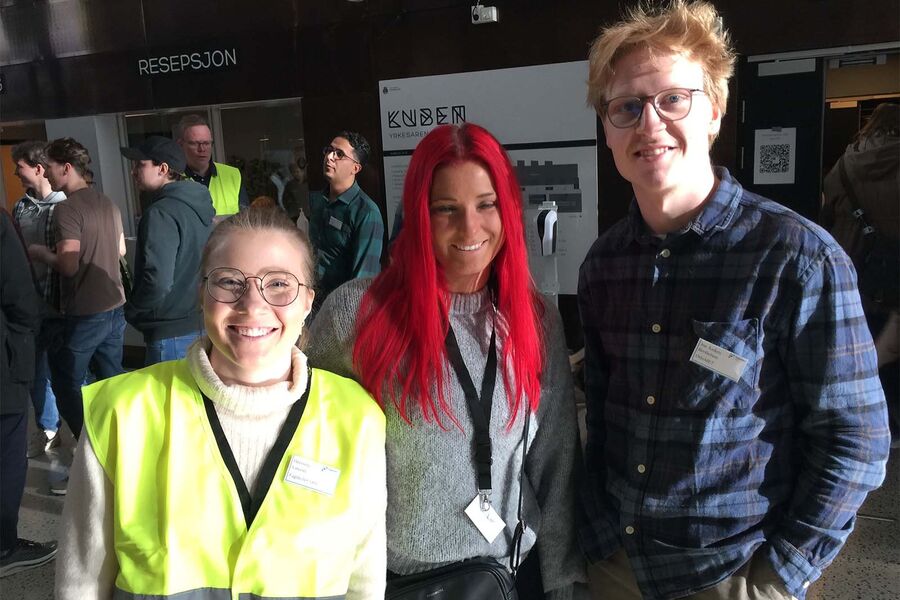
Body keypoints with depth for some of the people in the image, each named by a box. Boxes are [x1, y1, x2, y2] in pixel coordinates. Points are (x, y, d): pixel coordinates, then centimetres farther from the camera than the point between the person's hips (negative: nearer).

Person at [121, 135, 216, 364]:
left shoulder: (160, 213, -18)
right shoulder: (201, 205, 9)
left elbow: (158, 282, -26)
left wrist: (132, 311, -10)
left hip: (173, 334, -9)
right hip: (204, 325, 9)